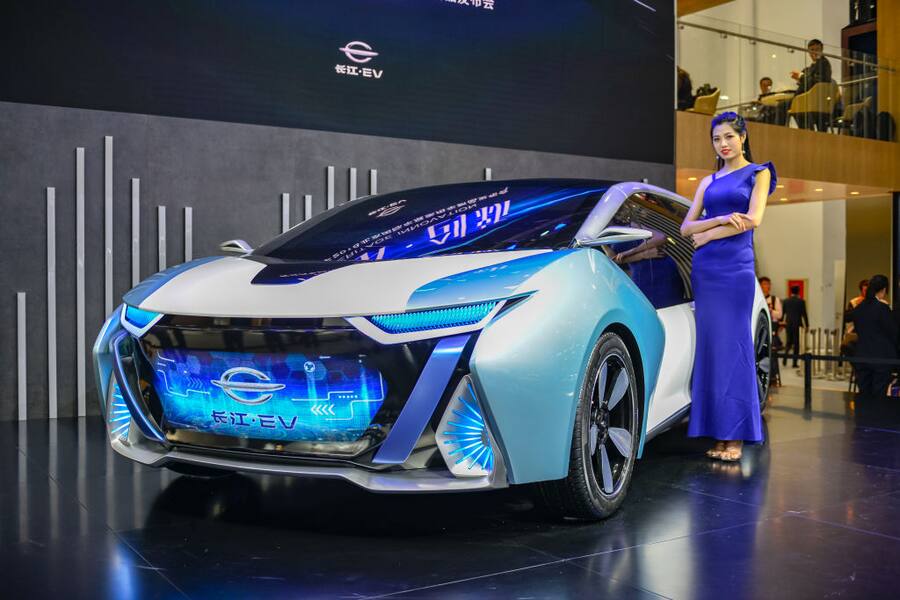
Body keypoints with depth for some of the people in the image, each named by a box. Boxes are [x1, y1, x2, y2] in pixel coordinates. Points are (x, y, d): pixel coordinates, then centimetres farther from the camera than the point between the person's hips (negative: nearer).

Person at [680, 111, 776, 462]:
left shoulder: (757, 173, 8)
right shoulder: (708, 182, 19)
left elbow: (753, 220, -7)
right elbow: (686, 228, 9)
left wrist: (707, 234, -3)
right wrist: (721, 219, -8)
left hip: (736, 267, -4)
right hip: (704, 268, 5)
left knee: (733, 347, -7)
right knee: (710, 347, 2)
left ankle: (735, 437, -4)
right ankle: (717, 434, 6)